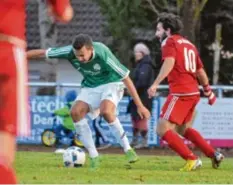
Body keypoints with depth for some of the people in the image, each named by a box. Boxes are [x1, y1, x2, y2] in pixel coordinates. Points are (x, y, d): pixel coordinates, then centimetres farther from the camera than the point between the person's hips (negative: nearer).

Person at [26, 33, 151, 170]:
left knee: (105, 111, -34)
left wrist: (140, 106, -24)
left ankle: (128, 149, -16)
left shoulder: (103, 54, -32)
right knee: (76, 111, -21)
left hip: (110, 84, -5)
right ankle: (94, 157, -12)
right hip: (90, 87, 5)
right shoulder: (71, 51, -21)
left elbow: (126, 78, -26)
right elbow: (43, 53, -10)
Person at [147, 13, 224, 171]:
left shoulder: (169, 42, -3)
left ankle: (192, 160, -14)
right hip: (194, 92, 9)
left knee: (163, 129, -8)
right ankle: (214, 155, 23)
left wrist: (156, 84, -32)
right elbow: (200, 71, 25)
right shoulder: (189, 44, 20)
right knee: (184, 129, 26)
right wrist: (208, 91, 35)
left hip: (180, 93, -9)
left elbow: (169, 63, -22)